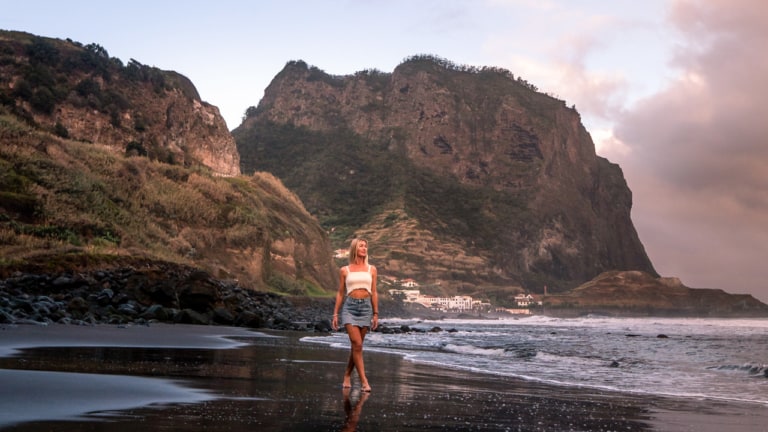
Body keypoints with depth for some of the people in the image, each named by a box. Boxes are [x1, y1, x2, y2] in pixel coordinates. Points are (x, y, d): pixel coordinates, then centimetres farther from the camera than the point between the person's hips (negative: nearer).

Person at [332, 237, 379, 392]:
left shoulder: (371, 269, 11)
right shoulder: (344, 270, 7)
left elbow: (374, 293, 10)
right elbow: (340, 293, 9)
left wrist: (376, 314, 5)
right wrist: (335, 314, 5)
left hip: (366, 307, 2)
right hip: (350, 307, -2)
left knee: (356, 346, 6)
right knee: (357, 345, -12)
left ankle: (347, 375, 25)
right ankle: (364, 381, -10)